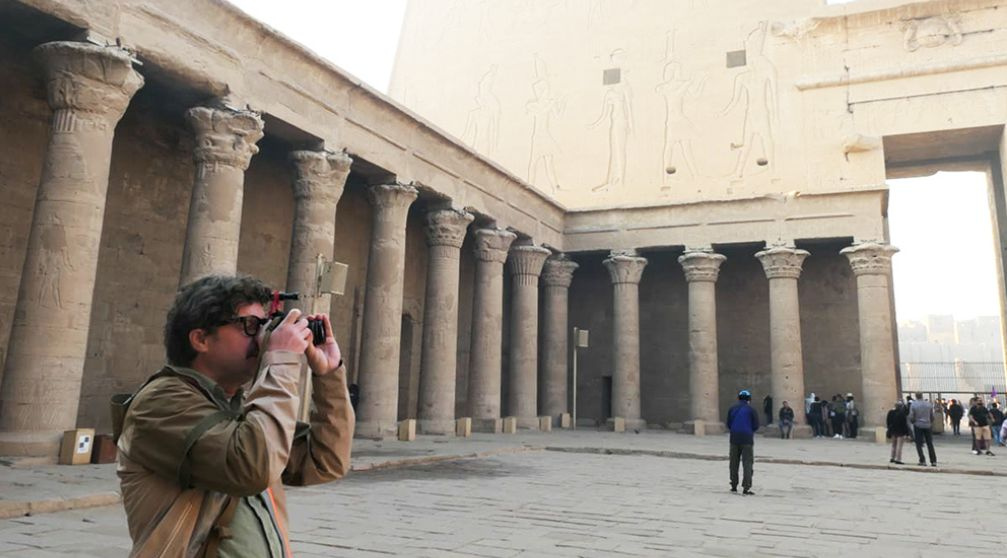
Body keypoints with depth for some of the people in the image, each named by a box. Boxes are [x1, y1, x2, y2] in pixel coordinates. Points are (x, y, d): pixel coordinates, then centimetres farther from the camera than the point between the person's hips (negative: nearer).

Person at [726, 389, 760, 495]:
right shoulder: (751, 409, -4)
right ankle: (746, 488, -11)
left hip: (734, 438, 3)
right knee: (747, 463, -2)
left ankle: (734, 486, 18)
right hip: (747, 439, -3)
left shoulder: (732, 409, 6)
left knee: (734, 463, 13)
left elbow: (728, 424, 8)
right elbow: (756, 426, -3)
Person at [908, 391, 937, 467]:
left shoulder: (913, 405, -7)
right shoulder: (929, 404, 1)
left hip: (918, 426, -3)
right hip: (927, 426, 3)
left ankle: (923, 461, -4)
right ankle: (933, 461, 9)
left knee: (919, 444, 3)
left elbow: (911, 417, -8)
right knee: (930, 444, 11)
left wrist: (913, 422, 13)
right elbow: (932, 416, 6)